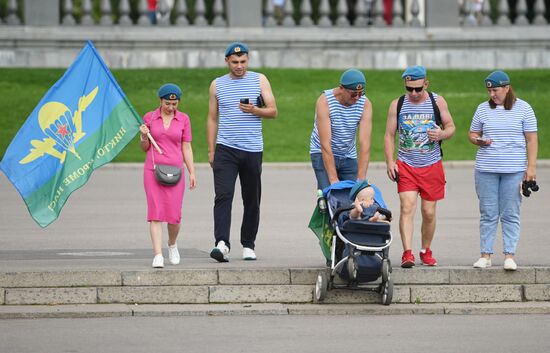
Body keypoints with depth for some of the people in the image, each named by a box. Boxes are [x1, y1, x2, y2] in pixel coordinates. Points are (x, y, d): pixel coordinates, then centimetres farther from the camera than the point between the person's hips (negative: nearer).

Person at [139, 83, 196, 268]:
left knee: (174, 215, -3)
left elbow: (186, 148, 9)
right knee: (155, 213, -9)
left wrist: (192, 172, 3)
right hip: (153, 170, 0)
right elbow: (144, 148, 12)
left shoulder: (183, 119, 6)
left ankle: (172, 244, 27)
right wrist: (144, 136, -9)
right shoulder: (149, 118, 5)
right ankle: (158, 255, -12)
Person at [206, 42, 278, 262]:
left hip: (252, 150, 1)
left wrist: (254, 110, -15)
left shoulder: (259, 80, 6)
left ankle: (248, 245, 17)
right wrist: (211, 150, 7)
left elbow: (273, 111, 4)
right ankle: (222, 244, -25)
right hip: (226, 148, -1)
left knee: (252, 201, 7)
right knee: (223, 196, -16)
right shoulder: (217, 85, 9)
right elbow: (212, 119, 12)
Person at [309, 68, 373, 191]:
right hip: (323, 154, -4)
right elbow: (325, 144, -26)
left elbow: (365, 144, -19)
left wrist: (361, 179, -27)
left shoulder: (365, 104, -14)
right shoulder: (324, 101, -23)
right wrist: (333, 180, -30)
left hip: (348, 156, 4)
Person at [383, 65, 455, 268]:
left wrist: (441, 134, -14)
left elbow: (451, 127, 10)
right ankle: (407, 253, -20)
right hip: (406, 165, -1)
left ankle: (426, 251, 24)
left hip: (432, 166, 1)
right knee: (407, 207, -16)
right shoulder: (397, 105, 2)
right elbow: (389, 135, 7)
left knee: (429, 212, 6)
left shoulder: (437, 102, 2)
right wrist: (390, 162, -4)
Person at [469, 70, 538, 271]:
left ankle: (509, 256, 2)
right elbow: (472, 134, 18)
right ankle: (485, 255, 6)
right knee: (488, 214, 2)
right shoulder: (483, 109, 9)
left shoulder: (523, 109, 2)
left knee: (510, 215, -1)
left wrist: (531, 166, -5)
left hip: (514, 170, -2)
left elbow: (531, 139, 2)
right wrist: (479, 141, -6)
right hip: (486, 169, 2)